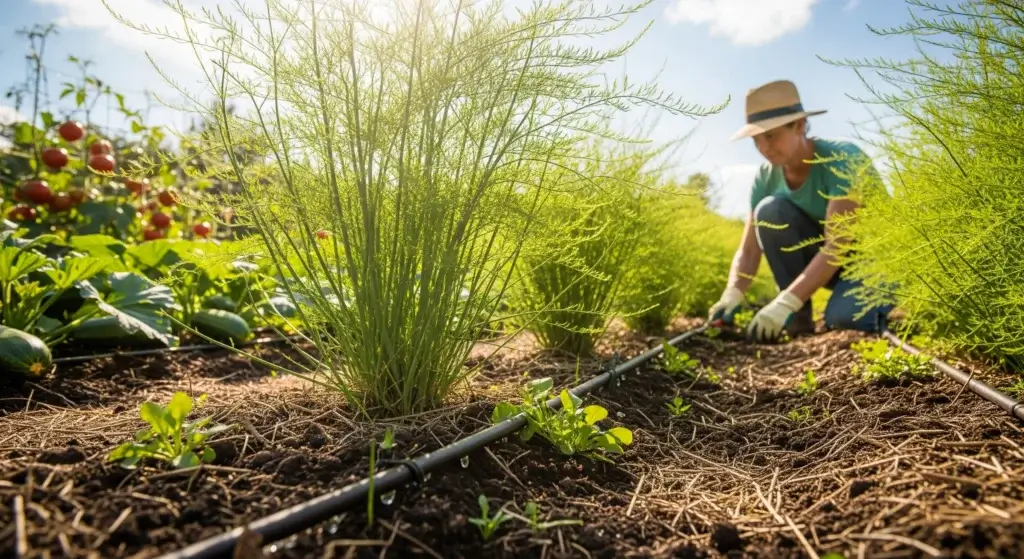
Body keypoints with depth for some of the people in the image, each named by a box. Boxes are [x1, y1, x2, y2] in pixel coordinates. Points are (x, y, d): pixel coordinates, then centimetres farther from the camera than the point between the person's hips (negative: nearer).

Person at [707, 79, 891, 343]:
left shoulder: (843, 159, -27)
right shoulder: (766, 177, -12)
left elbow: (838, 245, -35)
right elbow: (748, 251, -13)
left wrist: (784, 304, -45)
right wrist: (732, 295, -34)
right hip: (823, 260, 5)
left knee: (843, 319, -36)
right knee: (770, 210, -24)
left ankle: (880, 305, 2)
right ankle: (800, 315, -15)